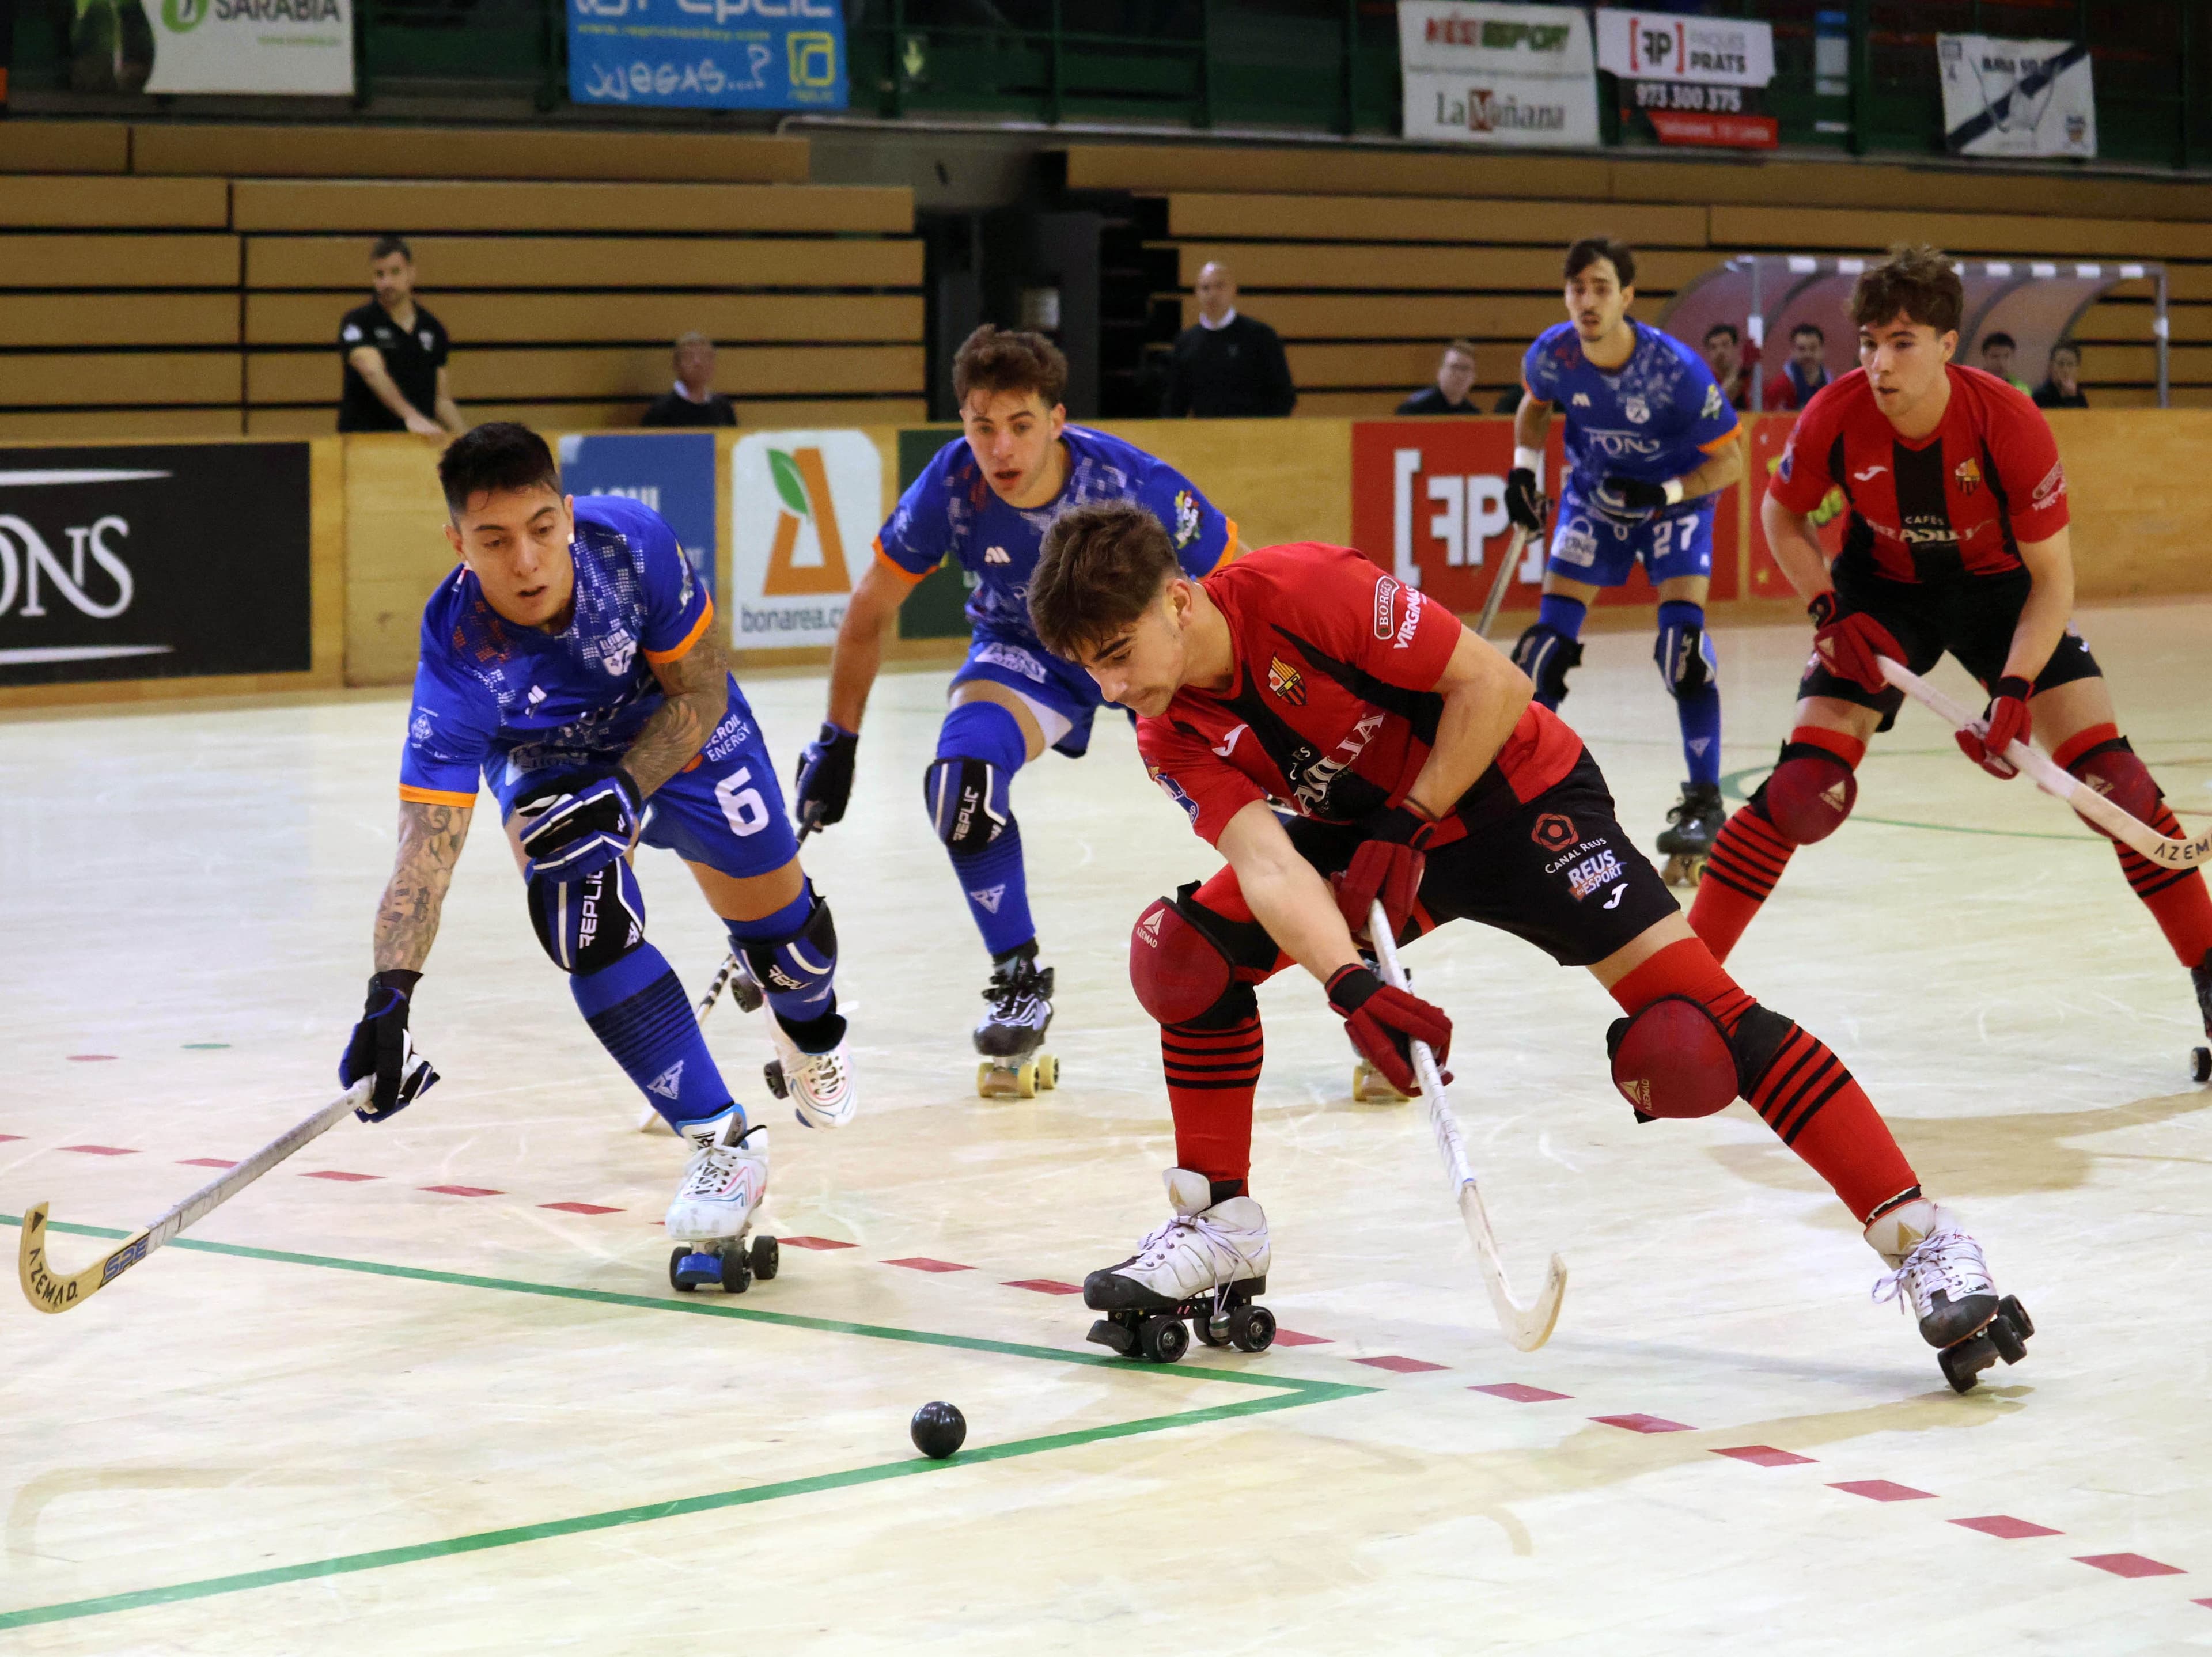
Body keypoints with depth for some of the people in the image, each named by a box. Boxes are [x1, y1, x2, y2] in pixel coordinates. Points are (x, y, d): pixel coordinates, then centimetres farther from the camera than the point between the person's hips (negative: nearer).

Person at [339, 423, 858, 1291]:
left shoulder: (632, 542, -36)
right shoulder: (458, 658, -39)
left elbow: (699, 693, -20)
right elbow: (425, 847, -43)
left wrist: (624, 794, -34)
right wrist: (389, 997, -56)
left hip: (684, 730, 1)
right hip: (546, 763, -1)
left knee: (782, 929, 8)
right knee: (587, 923, -26)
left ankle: (808, 1028, 47)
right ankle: (722, 1143, -11)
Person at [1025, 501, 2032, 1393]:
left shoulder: (1298, 591, -28)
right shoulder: (1173, 740, -12)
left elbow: (1493, 685, -23)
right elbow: (1266, 861, -26)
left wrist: (1407, 825, -22)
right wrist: (1349, 986, -43)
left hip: (1514, 792, -6)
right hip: (1376, 828, 6)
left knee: (1695, 1014, -19)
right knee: (1197, 947, -9)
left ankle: (1921, 1240, -20)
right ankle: (1220, 1226, 8)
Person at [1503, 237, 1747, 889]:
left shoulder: (1675, 369, -31)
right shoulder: (1553, 355, -20)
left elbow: (1730, 460, -20)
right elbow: (1535, 405, 7)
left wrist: (1664, 495, -32)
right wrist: (1523, 467, -7)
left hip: (1677, 497, -3)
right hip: (1594, 494, 4)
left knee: (1683, 633, -20)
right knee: (1550, 636, -5)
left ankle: (1704, 803, -13)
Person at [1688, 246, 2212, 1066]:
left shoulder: (2009, 425, -29)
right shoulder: (1835, 418, -24)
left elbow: (2052, 579, -21)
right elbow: (1782, 515, -3)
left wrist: (2015, 689, -33)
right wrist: (1830, 611, -16)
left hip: (1999, 584, -1)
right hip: (1884, 588, 1)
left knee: (2108, 775, -12)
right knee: (1807, 787, -15)